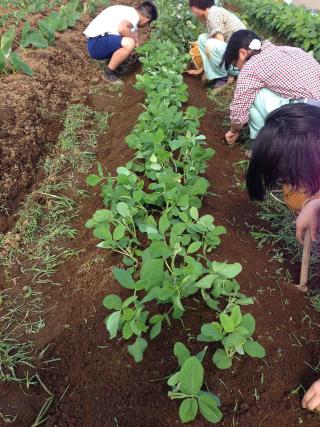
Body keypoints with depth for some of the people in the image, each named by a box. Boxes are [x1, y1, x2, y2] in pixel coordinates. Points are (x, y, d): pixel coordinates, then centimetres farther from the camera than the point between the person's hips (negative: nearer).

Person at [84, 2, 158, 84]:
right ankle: (109, 73, -10)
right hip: (96, 43, -10)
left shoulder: (129, 11, 16)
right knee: (129, 44, -27)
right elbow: (121, 28, -33)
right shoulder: (134, 15, -14)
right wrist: (135, 39, -15)